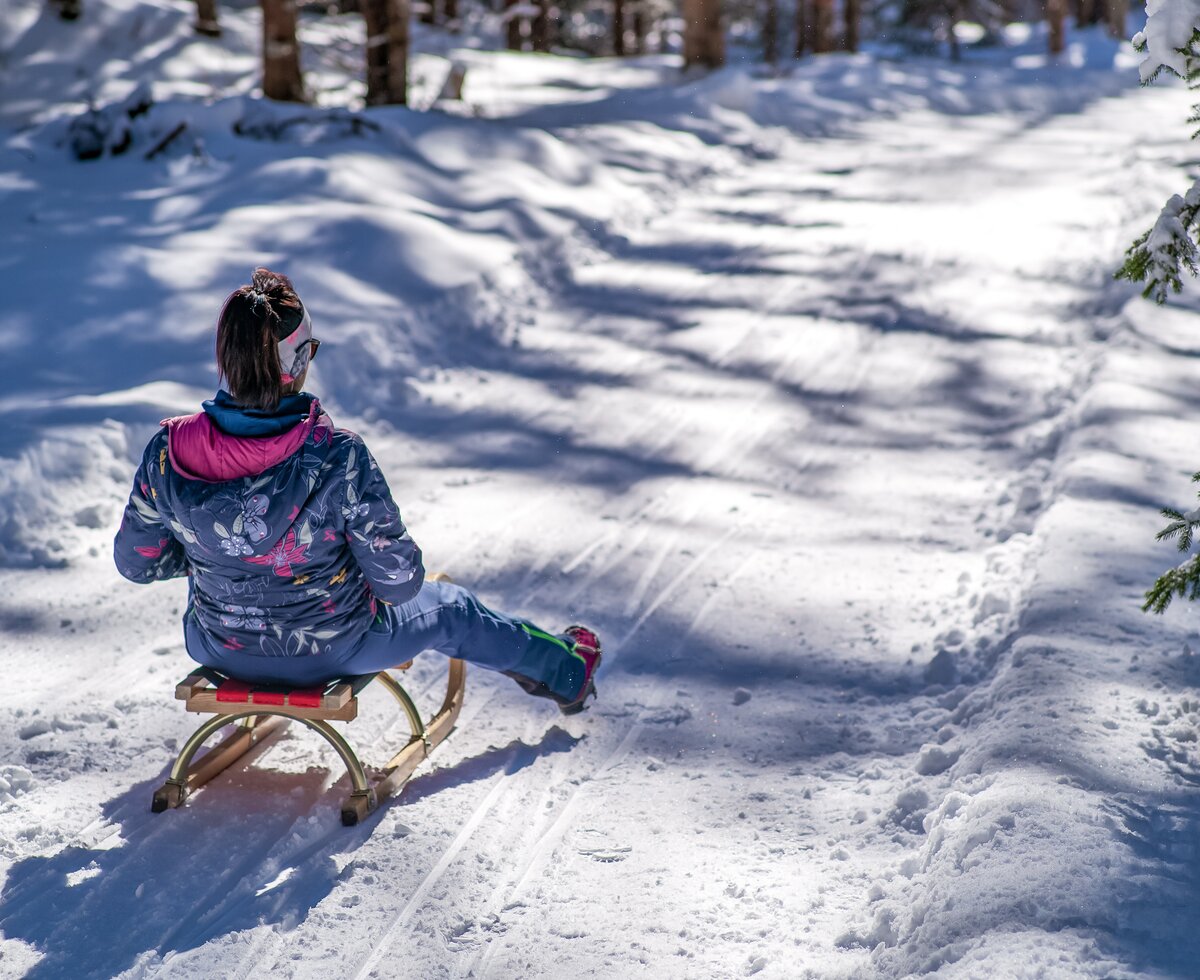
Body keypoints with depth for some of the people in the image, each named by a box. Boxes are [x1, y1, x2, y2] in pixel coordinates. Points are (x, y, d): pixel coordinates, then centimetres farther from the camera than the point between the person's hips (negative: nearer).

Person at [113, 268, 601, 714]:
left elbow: (135, 563, -7)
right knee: (447, 608, 28)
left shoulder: (168, 452, -24)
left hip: (220, 651, 3)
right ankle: (566, 669, 54)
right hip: (332, 653, -3)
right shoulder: (338, 456, -32)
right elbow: (399, 582, -22)